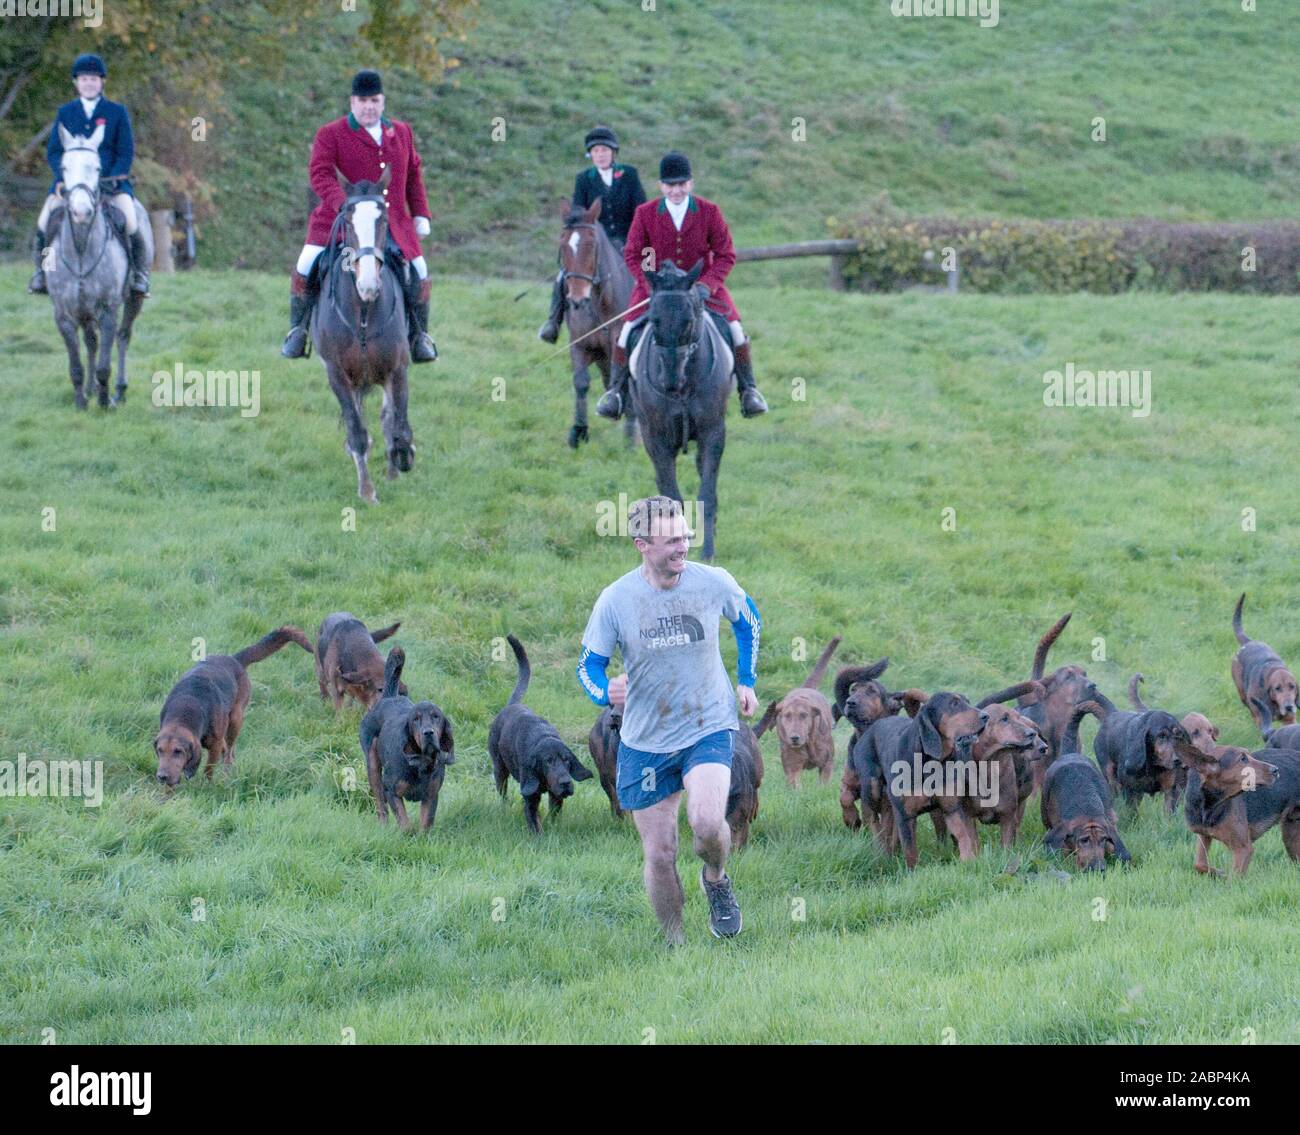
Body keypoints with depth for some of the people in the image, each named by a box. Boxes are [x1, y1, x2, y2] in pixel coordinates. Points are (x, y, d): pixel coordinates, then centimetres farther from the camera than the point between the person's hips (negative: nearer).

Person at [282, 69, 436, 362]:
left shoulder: (401, 133, 12)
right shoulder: (330, 135, -3)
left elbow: (413, 175, 20)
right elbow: (320, 174, -15)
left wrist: (420, 214, 11)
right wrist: (344, 205, -30)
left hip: (393, 226, 3)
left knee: (419, 276, -2)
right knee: (305, 268, -15)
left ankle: (419, 335, 18)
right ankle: (298, 330, 1)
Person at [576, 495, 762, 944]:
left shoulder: (713, 583, -9)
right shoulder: (615, 600, -11)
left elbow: (747, 619, 14)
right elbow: (589, 665, -4)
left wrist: (746, 680, 10)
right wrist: (607, 693, -27)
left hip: (709, 727, -1)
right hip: (645, 740, 1)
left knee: (707, 823, -26)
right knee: (659, 856, 3)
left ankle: (716, 879, 9)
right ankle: (675, 945, 25)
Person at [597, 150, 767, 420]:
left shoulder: (710, 212, -9)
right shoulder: (645, 214, -9)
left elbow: (725, 255, -5)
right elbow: (632, 255, -3)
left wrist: (707, 284, -20)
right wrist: (651, 284, -18)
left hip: (702, 283, 0)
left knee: (734, 326, -15)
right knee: (627, 330, -18)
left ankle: (748, 390, 0)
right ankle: (616, 390, -2)